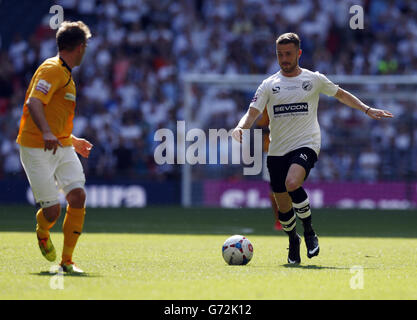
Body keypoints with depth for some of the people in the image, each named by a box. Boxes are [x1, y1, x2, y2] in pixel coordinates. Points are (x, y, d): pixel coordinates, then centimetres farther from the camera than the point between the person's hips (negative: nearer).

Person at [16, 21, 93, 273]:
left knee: (78, 195, -11)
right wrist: (47, 133, -38)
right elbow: (33, 103, -24)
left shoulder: (65, 73, 21)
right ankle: (42, 233, 28)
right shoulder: (51, 70, -10)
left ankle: (67, 260, -3)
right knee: (52, 209, -10)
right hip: (37, 149, -9)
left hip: (62, 147, 9)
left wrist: (72, 141, 35)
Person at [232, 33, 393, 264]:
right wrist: (240, 128, -22)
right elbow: (252, 113, -1)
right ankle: (293, 240, 34)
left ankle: (309, 231, -11)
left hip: (306, 145, -3)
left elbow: (341, 95, 21)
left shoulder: (314, 79, 6)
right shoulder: (269, 85, 6)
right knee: (283, 206, 4)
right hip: (277, 150, 3)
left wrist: (367, 110, 16)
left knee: (292, 184, -31)